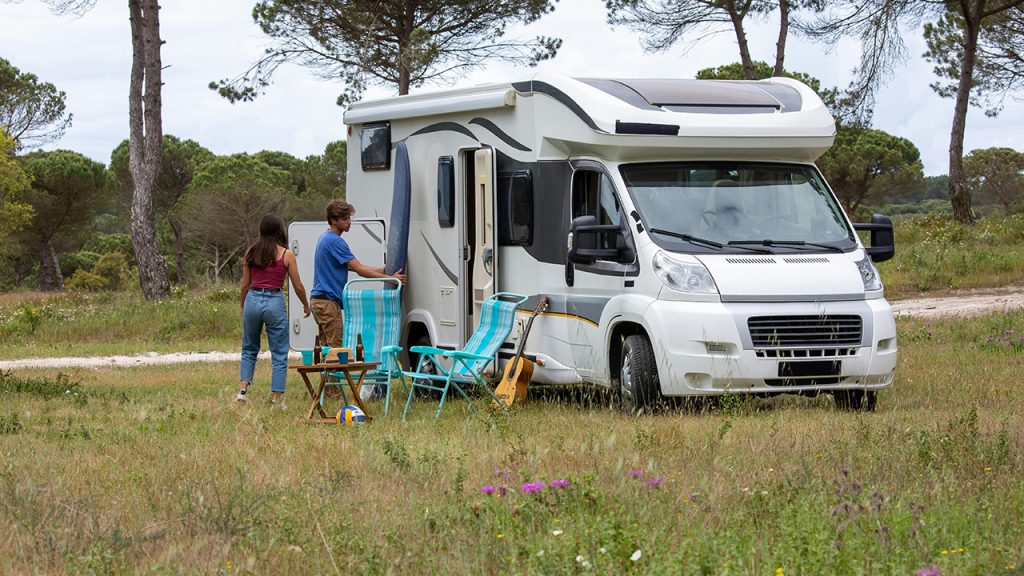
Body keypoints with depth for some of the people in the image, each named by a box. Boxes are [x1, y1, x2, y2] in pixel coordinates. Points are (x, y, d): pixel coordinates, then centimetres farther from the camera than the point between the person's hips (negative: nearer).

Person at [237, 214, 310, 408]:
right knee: (279, 354, 6)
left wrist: (242, 307, 23)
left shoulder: (252, 252, 5)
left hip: (253, 300, 3)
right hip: (274, 302, -3)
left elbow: (245, 284, 9)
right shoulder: (286, 255, -4)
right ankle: (277, 398, 4)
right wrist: (306, 305, 17)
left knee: (249, 350, 18)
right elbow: (298, 286, 0)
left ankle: (243, 388, 4)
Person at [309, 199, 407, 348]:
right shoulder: (335, 241, -16)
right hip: (328, 301, -10)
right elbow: (360, 270, -17)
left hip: (318, 300, 10)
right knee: (336, 347, -7)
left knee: (326, 346, 11)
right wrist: (390, 278, -14)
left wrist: (382, 269, 9)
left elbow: (353, 267, 16)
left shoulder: (325, 238, 15)